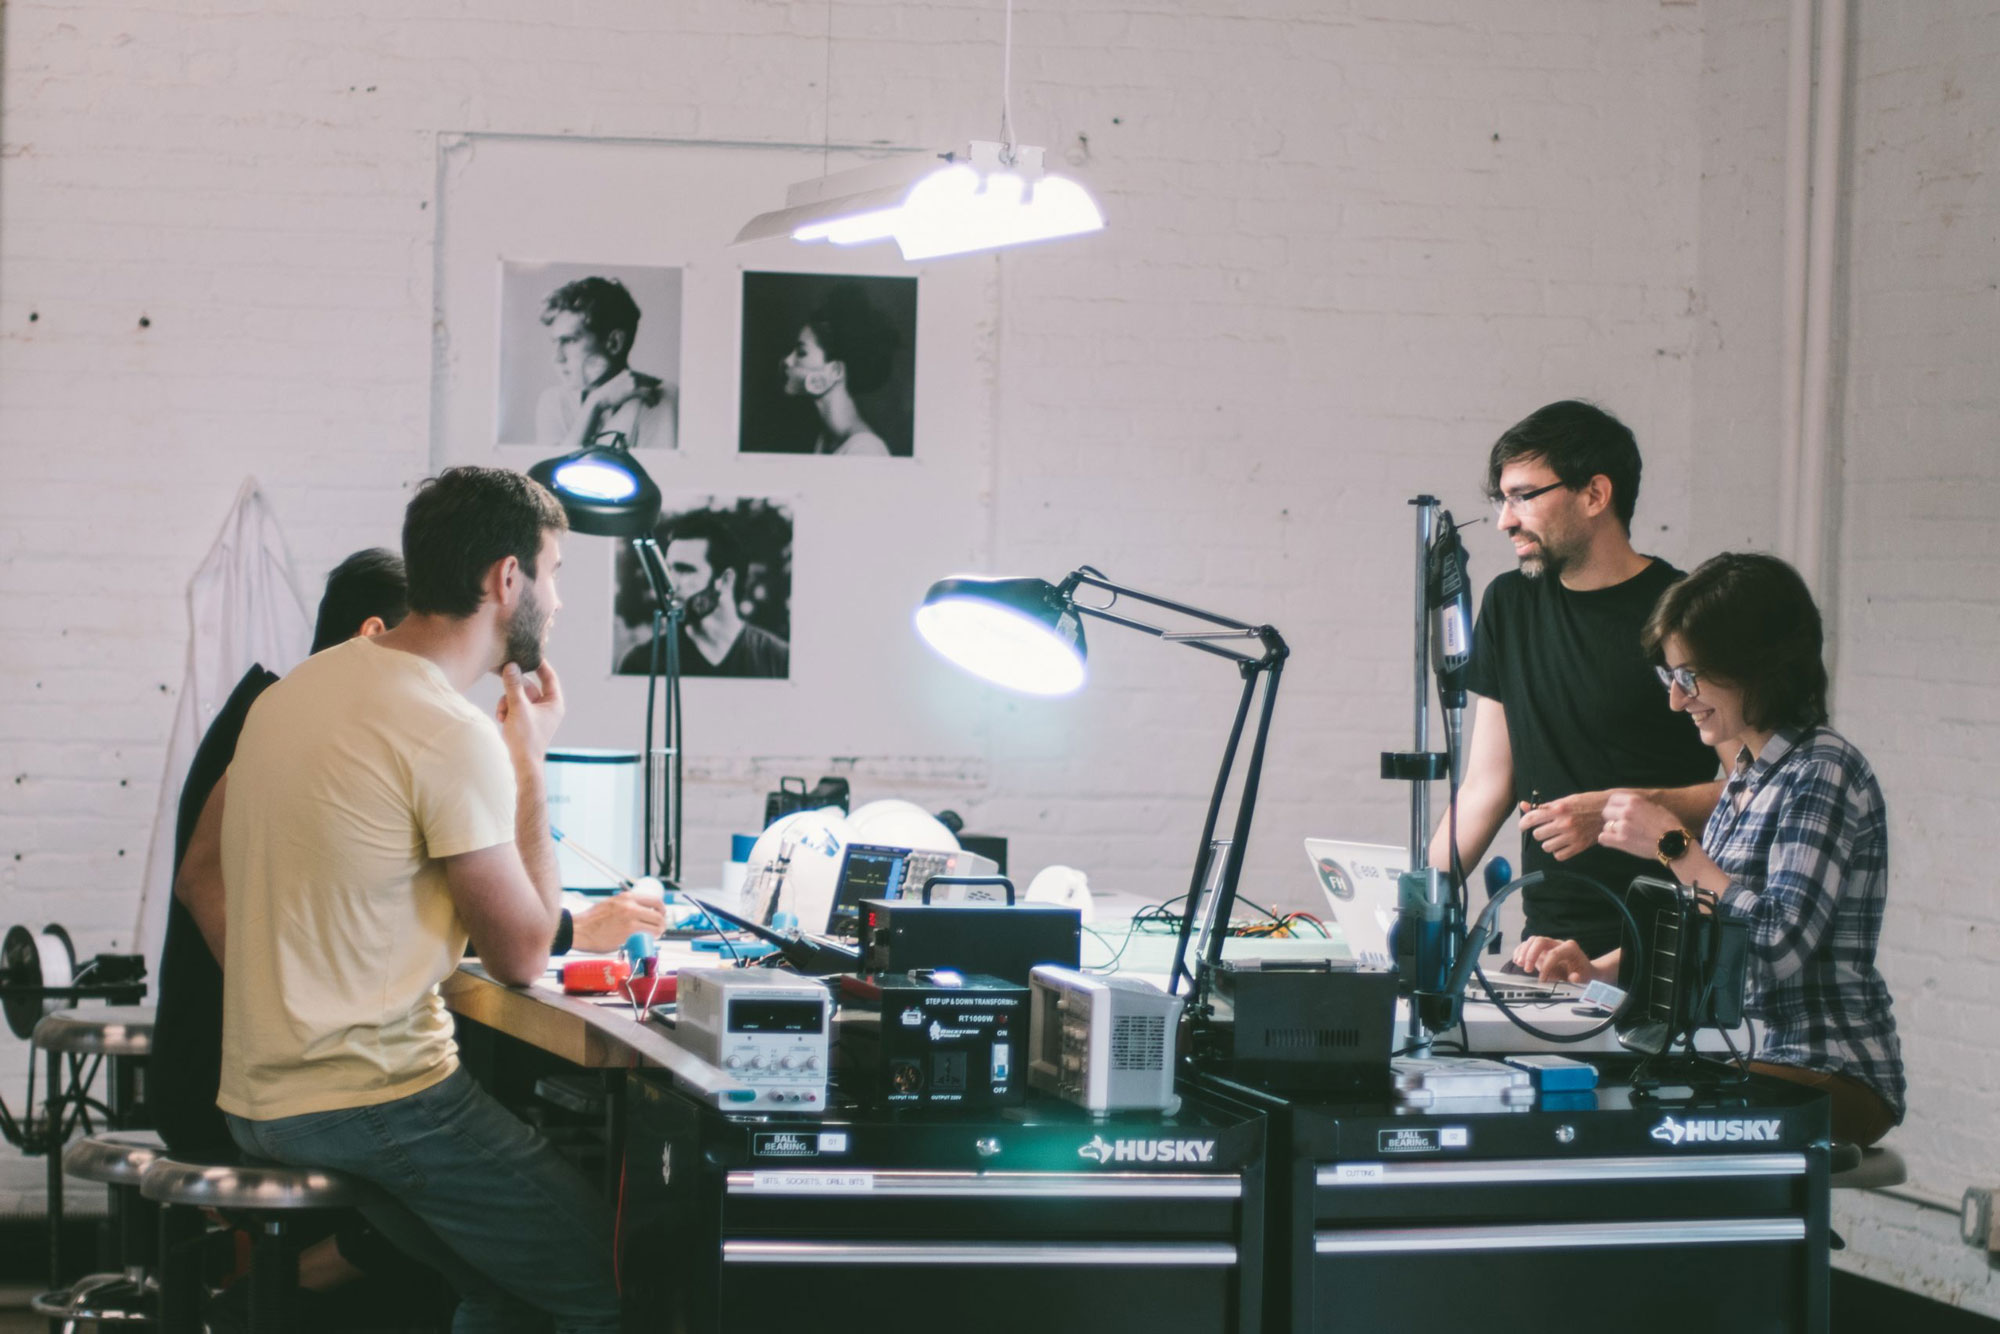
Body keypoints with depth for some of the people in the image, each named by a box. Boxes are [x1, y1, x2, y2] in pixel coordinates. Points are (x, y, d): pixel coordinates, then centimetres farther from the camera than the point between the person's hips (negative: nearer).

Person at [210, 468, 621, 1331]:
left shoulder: (292, 692, 9)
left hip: (256, 1097, 9)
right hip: (374, 1095, -9)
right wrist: (529, 761, 0)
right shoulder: (453, 738, -18)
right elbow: (522, 956, -10)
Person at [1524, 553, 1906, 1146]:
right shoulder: (1749, 773, 14)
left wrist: (1674, 846, -18)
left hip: (1828, 1077, -9)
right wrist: (1603, 968, 5)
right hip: (1748, 1058, 9)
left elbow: (1780, 945, -24)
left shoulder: (1824, 773, -14)